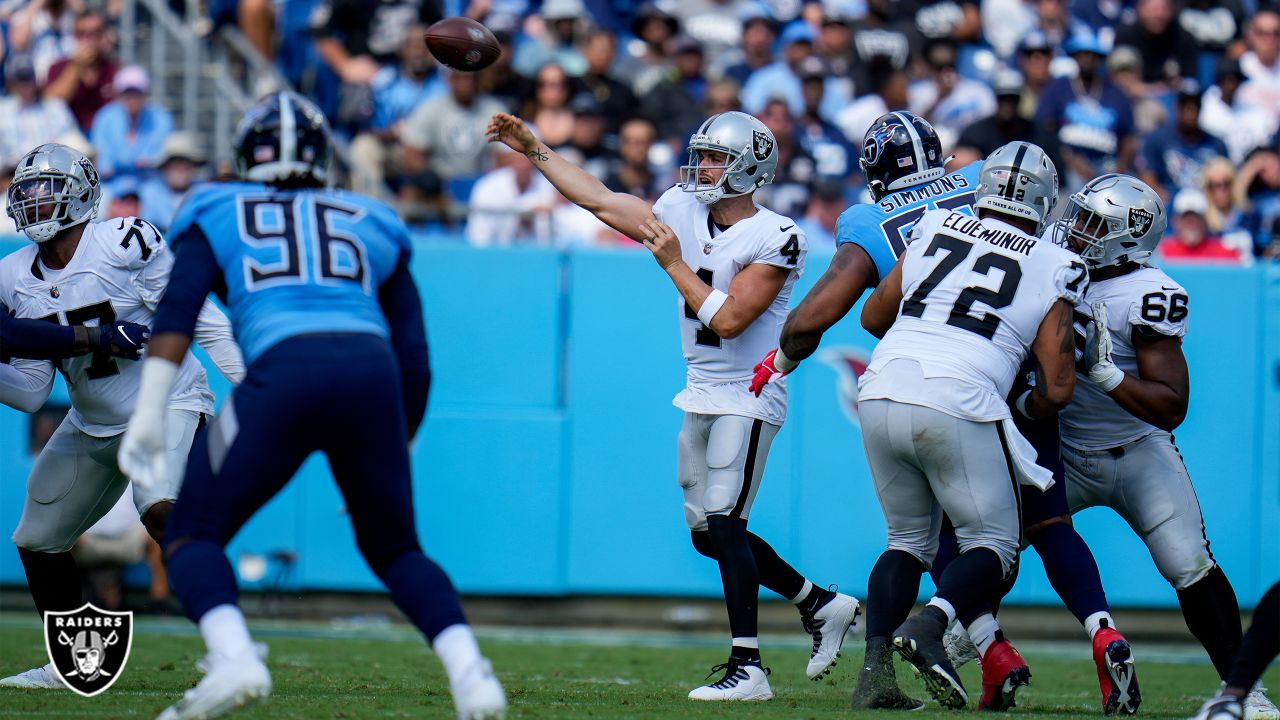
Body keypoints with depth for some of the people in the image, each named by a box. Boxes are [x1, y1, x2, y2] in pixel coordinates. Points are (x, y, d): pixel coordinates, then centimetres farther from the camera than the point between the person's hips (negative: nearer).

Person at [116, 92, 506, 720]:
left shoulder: (218, 215, 22)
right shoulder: (372, 225, 30)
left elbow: (177, 311, 4)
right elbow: (414, 357, 25)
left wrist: (148, 416, -2)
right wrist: (395, 454, 33)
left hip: (285, 369, -3)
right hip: (372, 369, 3)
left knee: (194, 535, 8)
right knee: (394, 549, 20)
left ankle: (233, 660, -20)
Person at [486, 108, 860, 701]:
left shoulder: (775, 239, -16)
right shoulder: (683, 212, 6)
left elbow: (727, 320, -22)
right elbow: (599, 200, 13)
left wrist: (674, 264, -14)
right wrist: (534, 150, 11)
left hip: (748, 398, -8)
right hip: (702, 398, 8)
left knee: (723, 523, -16)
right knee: (708, 533, 11)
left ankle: (747, 667, -15)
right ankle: (821, 605, 25)